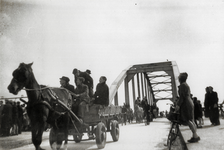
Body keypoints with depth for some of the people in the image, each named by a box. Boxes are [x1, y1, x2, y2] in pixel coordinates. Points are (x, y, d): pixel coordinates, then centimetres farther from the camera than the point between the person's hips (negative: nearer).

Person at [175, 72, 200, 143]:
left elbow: (182, 96, -18)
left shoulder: (182, 85, -10)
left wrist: (178, 105, -20)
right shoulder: (186, 85, 19)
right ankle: (195, 136, 9)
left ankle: (195, 136, -12)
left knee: (188, 120, -10)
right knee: (191, 120, 8)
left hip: (186, 103, -10)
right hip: (190, 102, 10)